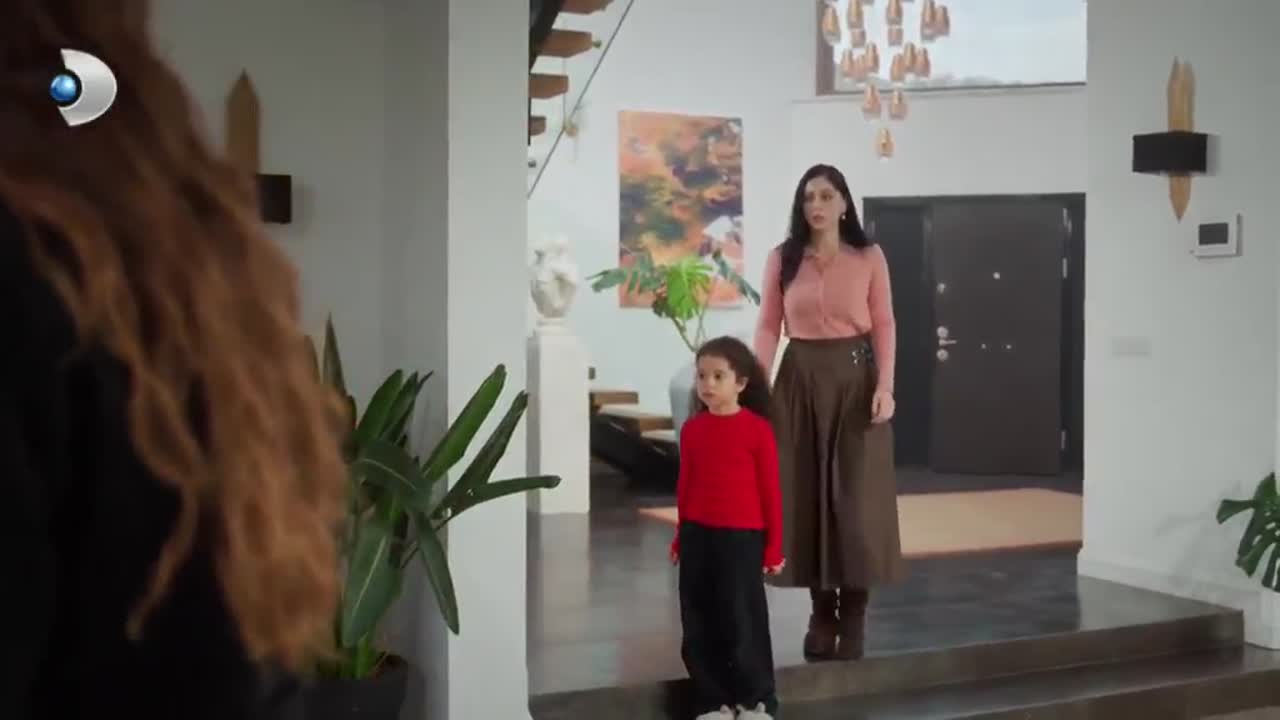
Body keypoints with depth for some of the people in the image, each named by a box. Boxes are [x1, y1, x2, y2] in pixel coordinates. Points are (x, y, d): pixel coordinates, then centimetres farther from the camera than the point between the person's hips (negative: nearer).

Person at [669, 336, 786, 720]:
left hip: (742, 537, -4)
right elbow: (685, 485, 10)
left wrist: (774, 546, -4)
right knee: (699, 623, 8)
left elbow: (770, 490, -5)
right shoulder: (692, 428, 3)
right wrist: (681, 536, 12)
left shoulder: (757, 429, -9)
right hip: (698, 537, 5)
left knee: (743, 622, 2)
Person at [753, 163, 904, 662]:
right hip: (799, 379, 2)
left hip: (855, 378, -2)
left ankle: (853, 615, 8)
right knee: (805, 492, 4)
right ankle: (822, 611, 15)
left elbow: (884, 325, -1)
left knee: (856, 495, -2)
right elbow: (768, 326, 1)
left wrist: (885, 385, -12)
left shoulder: (869, 258, 0)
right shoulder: (782, 259, 4)